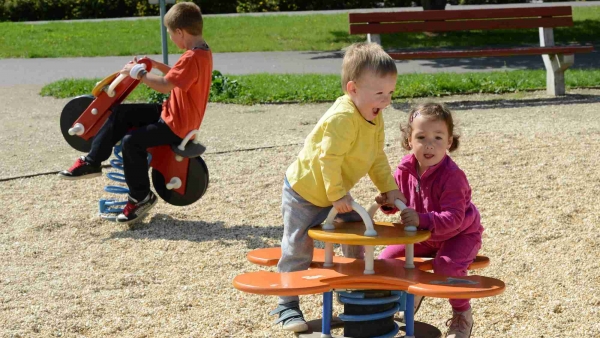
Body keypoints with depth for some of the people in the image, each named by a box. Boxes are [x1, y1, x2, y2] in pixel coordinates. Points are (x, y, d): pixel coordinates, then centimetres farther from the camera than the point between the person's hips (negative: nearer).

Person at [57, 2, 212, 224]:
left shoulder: (192, 58, -25)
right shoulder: (201, 53, 7)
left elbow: (165, 85, -32)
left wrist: (138, 73, -20)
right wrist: (156, 65, 12)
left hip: (176, 125, -11)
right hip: (172, 114, 11)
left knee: (132, 141, -22)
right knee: (120, 114, 8)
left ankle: (141, 197, -7)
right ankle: (92, 162, 11)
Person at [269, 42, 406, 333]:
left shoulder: (375, 119, -3)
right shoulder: (342, 118, -33)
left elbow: (377, 158, 7)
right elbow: (329, 159, -34)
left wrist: (389, 189, 1)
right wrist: (337, 195, -29)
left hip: (336, 194, 9)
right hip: (304, 193, -8)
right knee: (298, 250, -2)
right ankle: (286, 306, 8)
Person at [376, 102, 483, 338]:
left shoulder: (452, 176, -33)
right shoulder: (405, 169, -14)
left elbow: (453, 218, -39)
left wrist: (421, 220, -52)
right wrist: (388, 203, -21)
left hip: (461, 234, -6)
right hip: (423, 235, 6)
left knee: (447, 265, -34)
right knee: (386, 259, -1)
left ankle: (462, 315, -7)